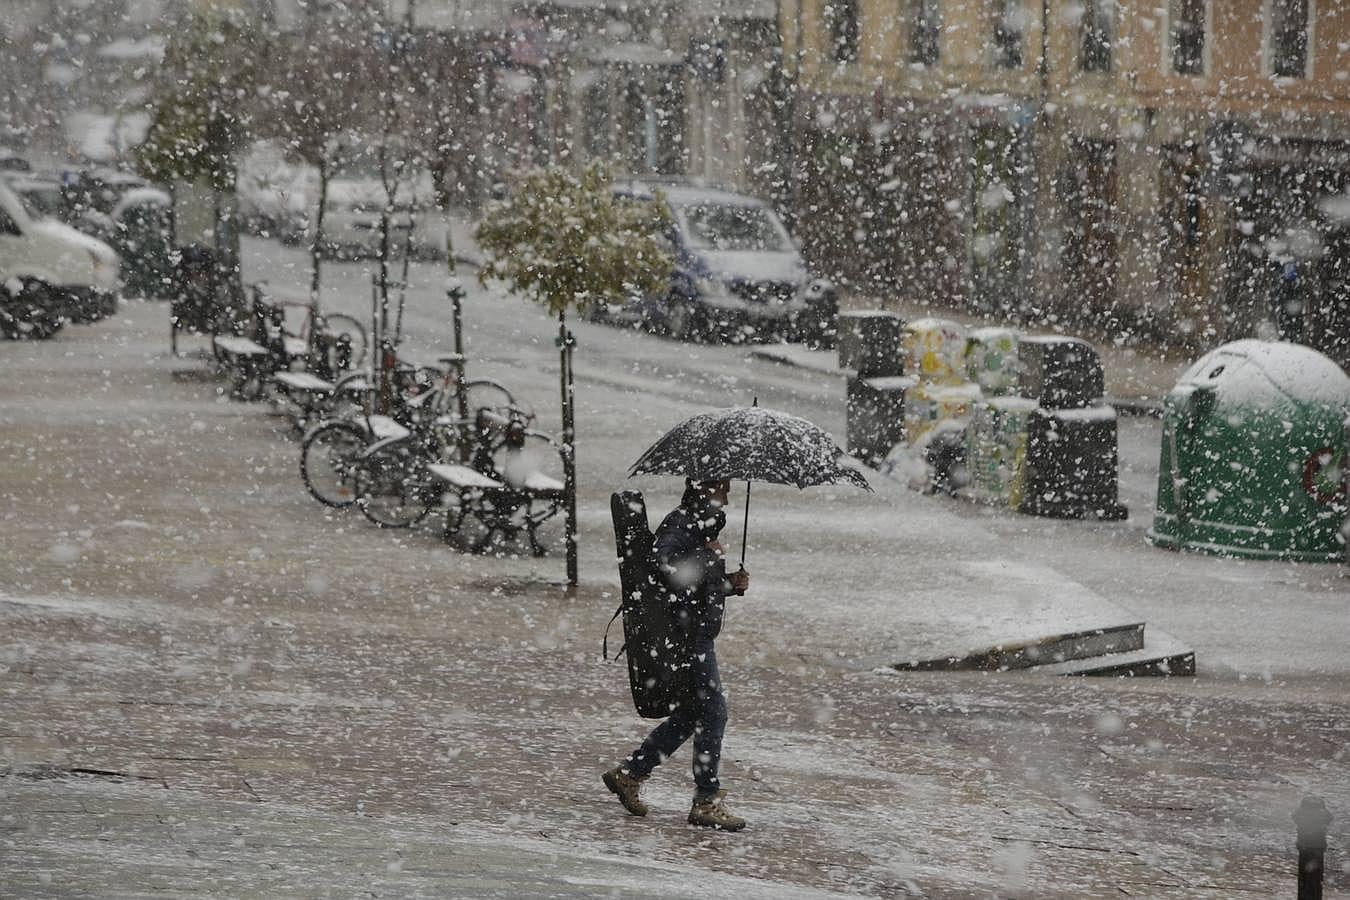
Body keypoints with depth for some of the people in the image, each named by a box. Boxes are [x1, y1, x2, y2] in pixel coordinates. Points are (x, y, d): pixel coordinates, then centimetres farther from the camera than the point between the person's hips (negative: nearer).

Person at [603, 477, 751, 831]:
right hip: (688, 637, -10)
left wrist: (732, 584, 8)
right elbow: (667, 563, -32)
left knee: (691, 714, 15)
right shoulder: (679, 524, -13)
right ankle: (706, 801, -2)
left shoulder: (704, 523, 18)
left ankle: (628, 773, 23)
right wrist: (708, 555, -20)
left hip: (699, 635, 10)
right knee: (712, 712, -7)